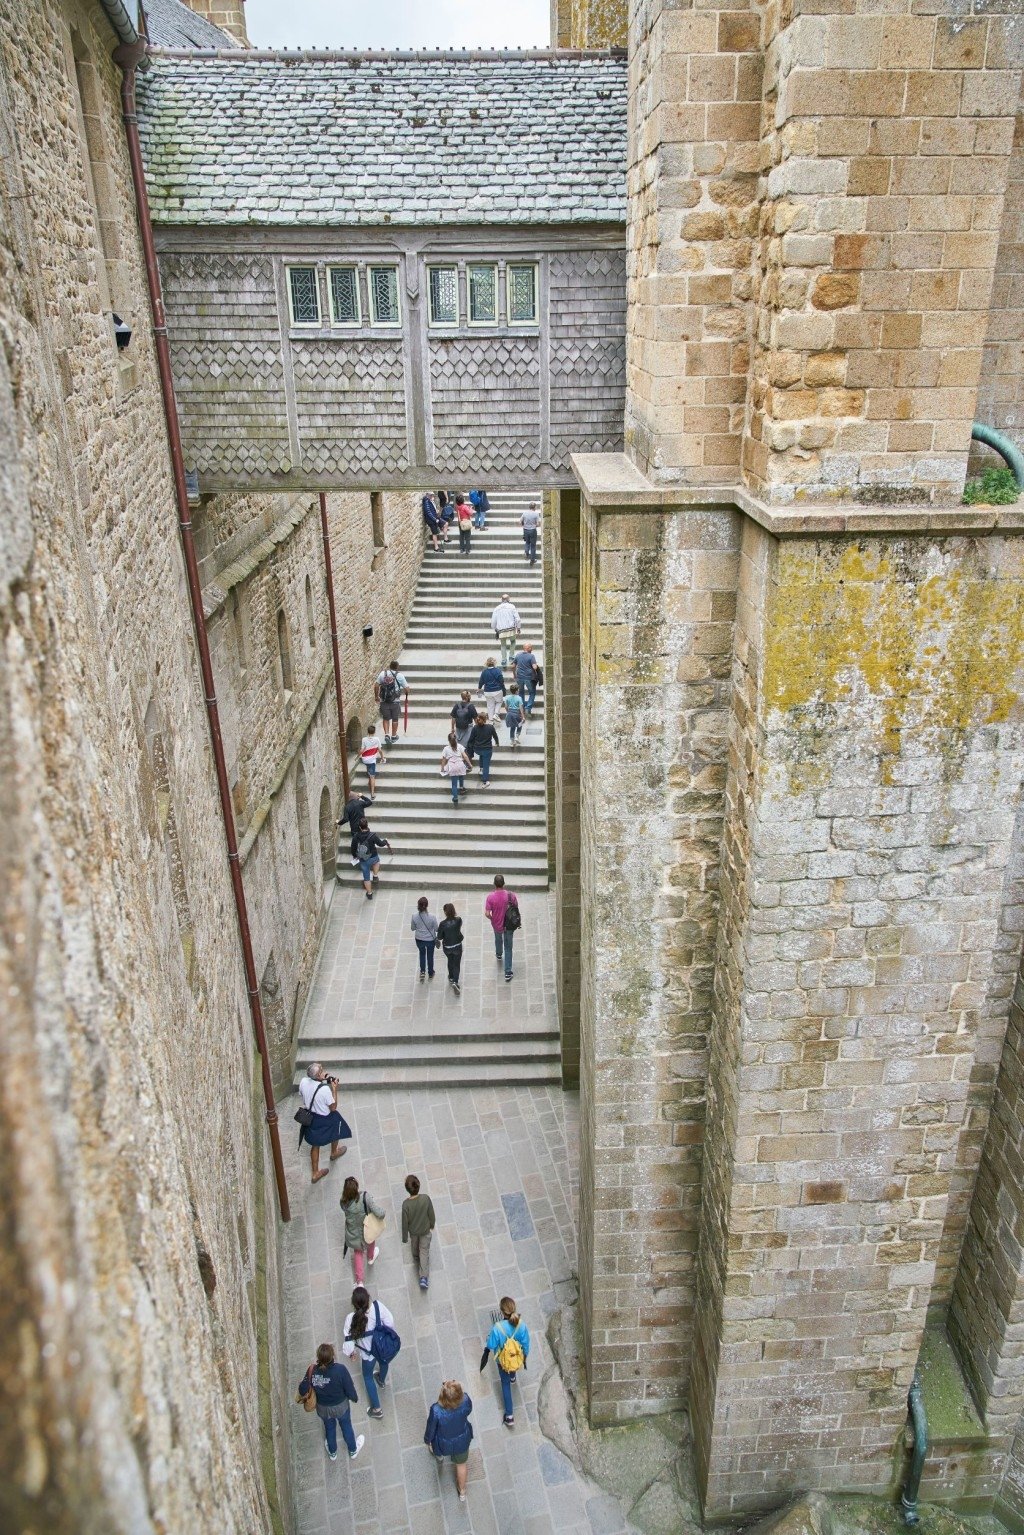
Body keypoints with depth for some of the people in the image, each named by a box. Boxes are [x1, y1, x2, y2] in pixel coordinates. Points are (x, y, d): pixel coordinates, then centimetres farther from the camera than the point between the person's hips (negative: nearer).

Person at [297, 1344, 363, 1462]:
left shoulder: (312, 1370, -31)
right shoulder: (340, 1370, -37)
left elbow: (303, 1391, -21)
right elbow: (350, 1390, -25)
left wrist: (302, 1382, 2)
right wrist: (355, 1397, -2)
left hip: (322, 1408, 2)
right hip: (340, 1406, -2)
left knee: (329, 1428, 32)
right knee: (346, 1427, 29)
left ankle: (332, 1452, 57)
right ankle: (353, 1450, 54)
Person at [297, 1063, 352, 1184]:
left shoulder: (303, 1082, -19)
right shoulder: (325, 1089, -35)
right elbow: (333, 1108, -21)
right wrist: (334, 1089, -18)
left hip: (309, 1118, 5)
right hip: (323, 1121, -5)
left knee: (315, 1145, 24)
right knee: (337, 1124, 30)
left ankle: (315, 1173, 37)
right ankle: (334, 1153, 55)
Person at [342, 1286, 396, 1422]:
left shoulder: (351, 1318, -35)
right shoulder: (378, 1306, -31)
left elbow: (349, 1339, -24)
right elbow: (390, 1322, -18)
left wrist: (350, 1353, -2)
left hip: (367, 1353, -2)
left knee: (368, 1377, 27)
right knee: (383, 1362, 37)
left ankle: (377, 1409, 41)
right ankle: (381, 1379, 68)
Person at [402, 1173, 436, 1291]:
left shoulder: (406, 1204, -34)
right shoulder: (426, 1198, -32)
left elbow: (405, 1222, -19)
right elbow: (431, 1215, -14)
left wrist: (404, 1238, -1)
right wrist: (432, 1225, 8)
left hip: (413, 1231, 1)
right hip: (425, 1230, 0)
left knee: (415, 1249, 31)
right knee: (424, 1251, 19)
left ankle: (417, 1263, 57)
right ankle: (424, 1277, 11)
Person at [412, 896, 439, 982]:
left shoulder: (414, 916, -23)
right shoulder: (432, 917, -29)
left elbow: (413, 928, -7)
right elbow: (436, 929, -14)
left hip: (419, 939, 1)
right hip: (430, 939, -1)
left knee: (422, 953, 32)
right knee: (430, 956, 24)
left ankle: (422, 971, 32)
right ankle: (430, 974, 43)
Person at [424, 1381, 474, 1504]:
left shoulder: (436, 1411, -42)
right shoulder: (466, 1401, -36)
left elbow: (431, 1429, -20)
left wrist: (427, 1440, 1)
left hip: (443, 1443, -1)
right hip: (462, 1440, 1)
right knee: (462, 1464, 32)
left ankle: (438, 1455, 71)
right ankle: (462, 1492, 53)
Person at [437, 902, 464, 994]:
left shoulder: (442, 924, -25)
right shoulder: (459, 920, -21)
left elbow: (439, 937, -14)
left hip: (447, 947, 1)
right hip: (457, 946, -1)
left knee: (450, 961, 27)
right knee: (456, 964, 11)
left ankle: (451, 977, 47)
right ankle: (455, 982, -4)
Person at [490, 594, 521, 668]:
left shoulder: (497, 609, 6)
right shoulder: (512, 607, -1)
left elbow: (493, 621, 9)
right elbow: (517, 618, -4)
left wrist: (495, 630, 23)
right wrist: (518, 627, 8)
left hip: (501, 631, 1)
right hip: (511, 629, -1)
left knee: (503, 645, 18)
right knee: (513, 641, 26)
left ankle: (504, 660, 12)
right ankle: (511, 656, 19)